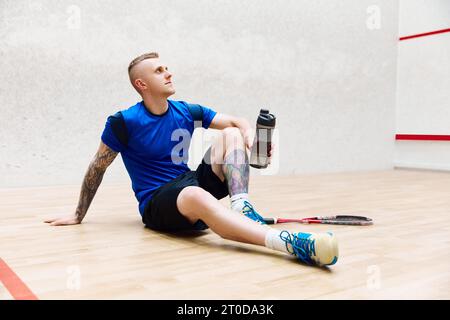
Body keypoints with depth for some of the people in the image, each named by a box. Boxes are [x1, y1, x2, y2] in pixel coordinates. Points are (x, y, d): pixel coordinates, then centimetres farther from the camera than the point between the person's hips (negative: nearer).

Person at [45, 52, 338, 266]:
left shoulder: (187, 112, 5)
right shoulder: (124, 122, -9)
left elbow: (237, 122, 7)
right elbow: (97, 168, 1)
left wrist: (251, 137, -18)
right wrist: (79, 215, 7)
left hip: (192, 182, 6)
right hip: (156, 204, -5)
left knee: (231, 134, -11)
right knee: (196, 195, -43)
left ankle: (241, 206, -31)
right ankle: (291, 243, -60)